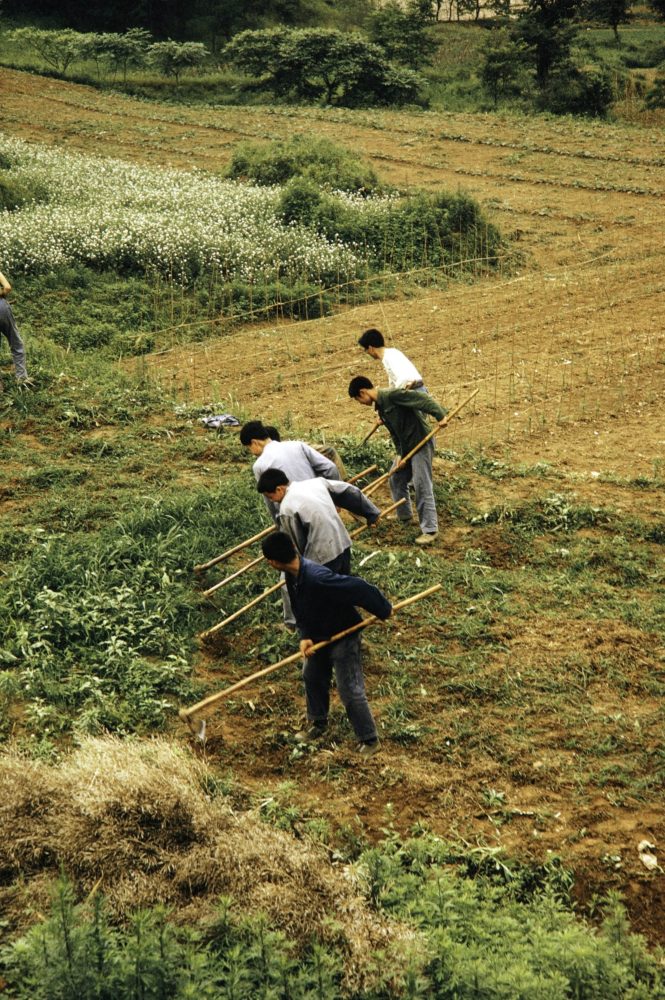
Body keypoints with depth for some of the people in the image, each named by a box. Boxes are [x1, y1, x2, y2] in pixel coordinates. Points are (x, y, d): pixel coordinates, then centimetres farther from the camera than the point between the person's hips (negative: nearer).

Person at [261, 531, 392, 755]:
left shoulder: (317, 578, -39)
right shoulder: (292, 576, -11)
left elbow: (359, 588, -35)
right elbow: (300, 609, 2)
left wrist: (384, 610, -21)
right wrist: (305, 636, -14)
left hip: (343, 637, -9)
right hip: (319, 636, 9)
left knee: (350, 691, -2)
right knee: (311, 677, 24)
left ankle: (369, 741, 15)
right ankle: (318, 724, 47)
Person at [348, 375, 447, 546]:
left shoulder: (391, 395, -19)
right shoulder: (380, 406, 10)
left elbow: (422, 399, -25)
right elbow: (394, 431, 12)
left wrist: (440, 415, -33)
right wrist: (399, 453, 2)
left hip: (421, 443, -10)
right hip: (406, 446, 10)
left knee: (422, 486, -10)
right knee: (396, 480, 19)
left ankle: (430, 529, -7)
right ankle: (404, 514, 38)